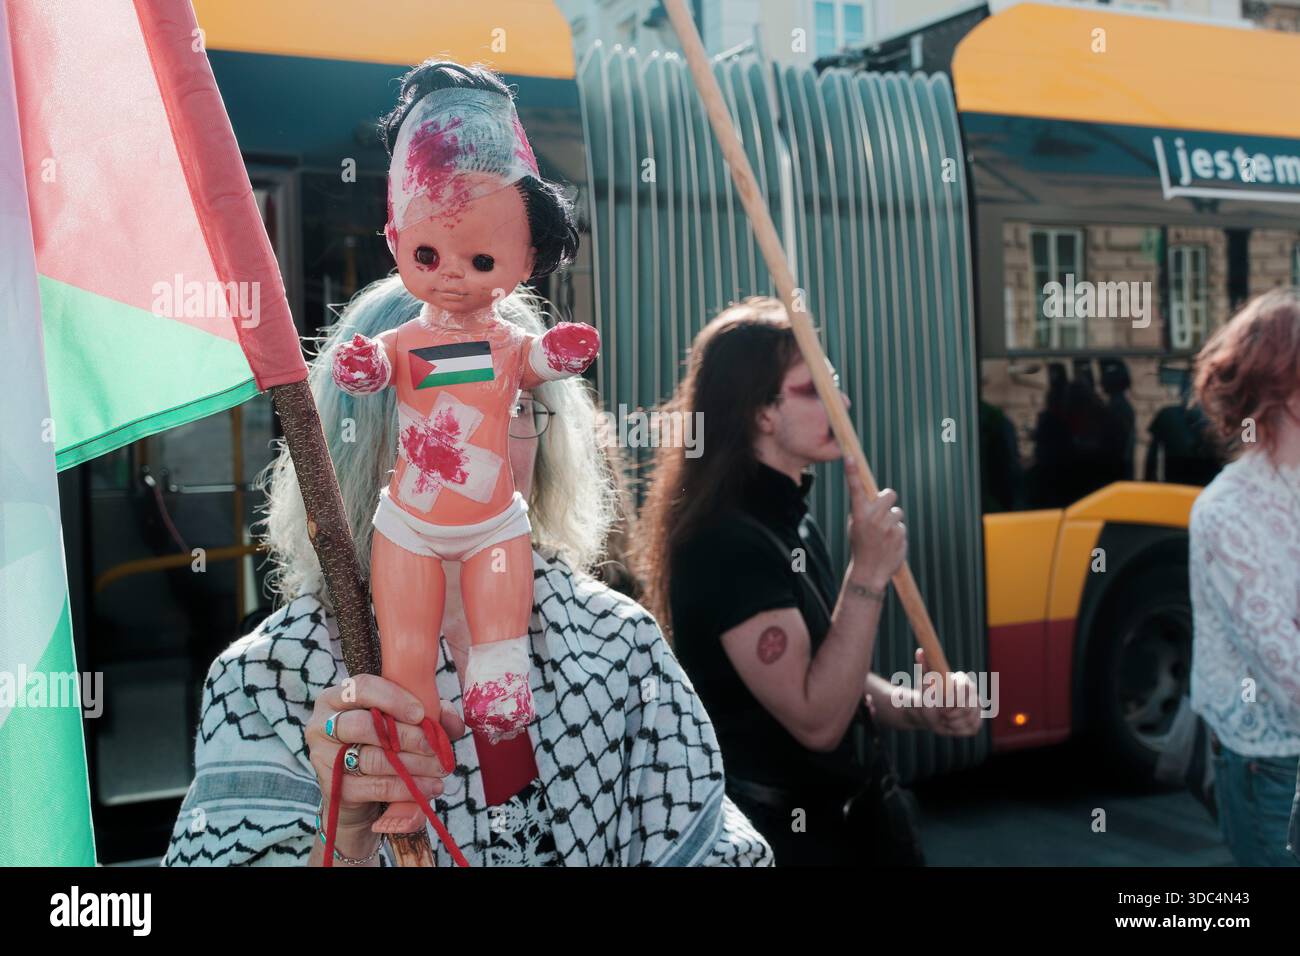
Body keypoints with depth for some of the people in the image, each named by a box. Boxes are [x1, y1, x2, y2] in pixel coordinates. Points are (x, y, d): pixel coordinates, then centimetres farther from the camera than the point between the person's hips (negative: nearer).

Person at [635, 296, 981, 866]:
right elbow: (816, 720, -25)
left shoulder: (787, 516, 7)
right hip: (772, 835, -9)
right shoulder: (728, 540, -23)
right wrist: (869, 573, -27)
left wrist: (916, 707, -3)